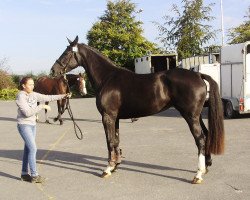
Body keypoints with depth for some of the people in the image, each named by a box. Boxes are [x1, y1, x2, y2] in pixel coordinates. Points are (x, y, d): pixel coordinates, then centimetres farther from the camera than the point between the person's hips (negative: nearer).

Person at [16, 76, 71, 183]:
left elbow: (48, 97, 3)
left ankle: (24, 174, 22)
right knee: (33, 148, -9)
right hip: (24, 125, -7)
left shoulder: (34, 95, 5)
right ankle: (34, 175, 0)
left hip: (33, 125, 7)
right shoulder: (20, 96, -16)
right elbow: (27, 112, -23)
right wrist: (42, 106, -22)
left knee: (28, 149, 12)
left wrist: (63, 96, -4)